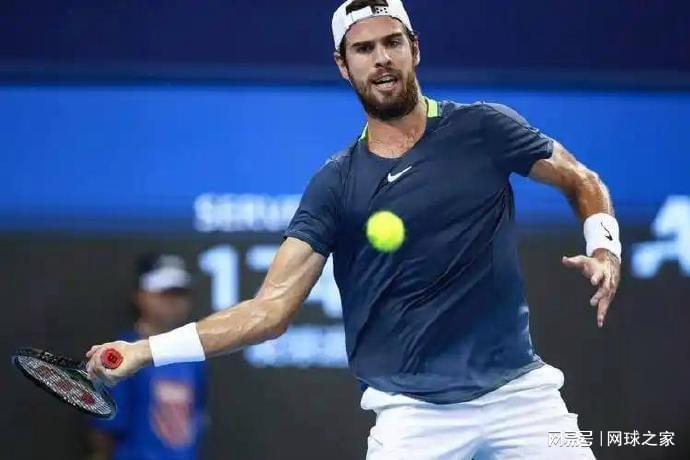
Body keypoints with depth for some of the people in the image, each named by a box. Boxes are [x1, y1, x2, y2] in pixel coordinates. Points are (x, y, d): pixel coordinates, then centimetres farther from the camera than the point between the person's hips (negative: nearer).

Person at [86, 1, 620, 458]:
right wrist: (146, 350, -14)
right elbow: (272, 307, -5)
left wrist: (604, 246, -7)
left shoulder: (483, 129, 1)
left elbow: (582, 182, 15)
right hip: (413, 411, -1)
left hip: (518, 389, 1)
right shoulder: (336, 186, 0)